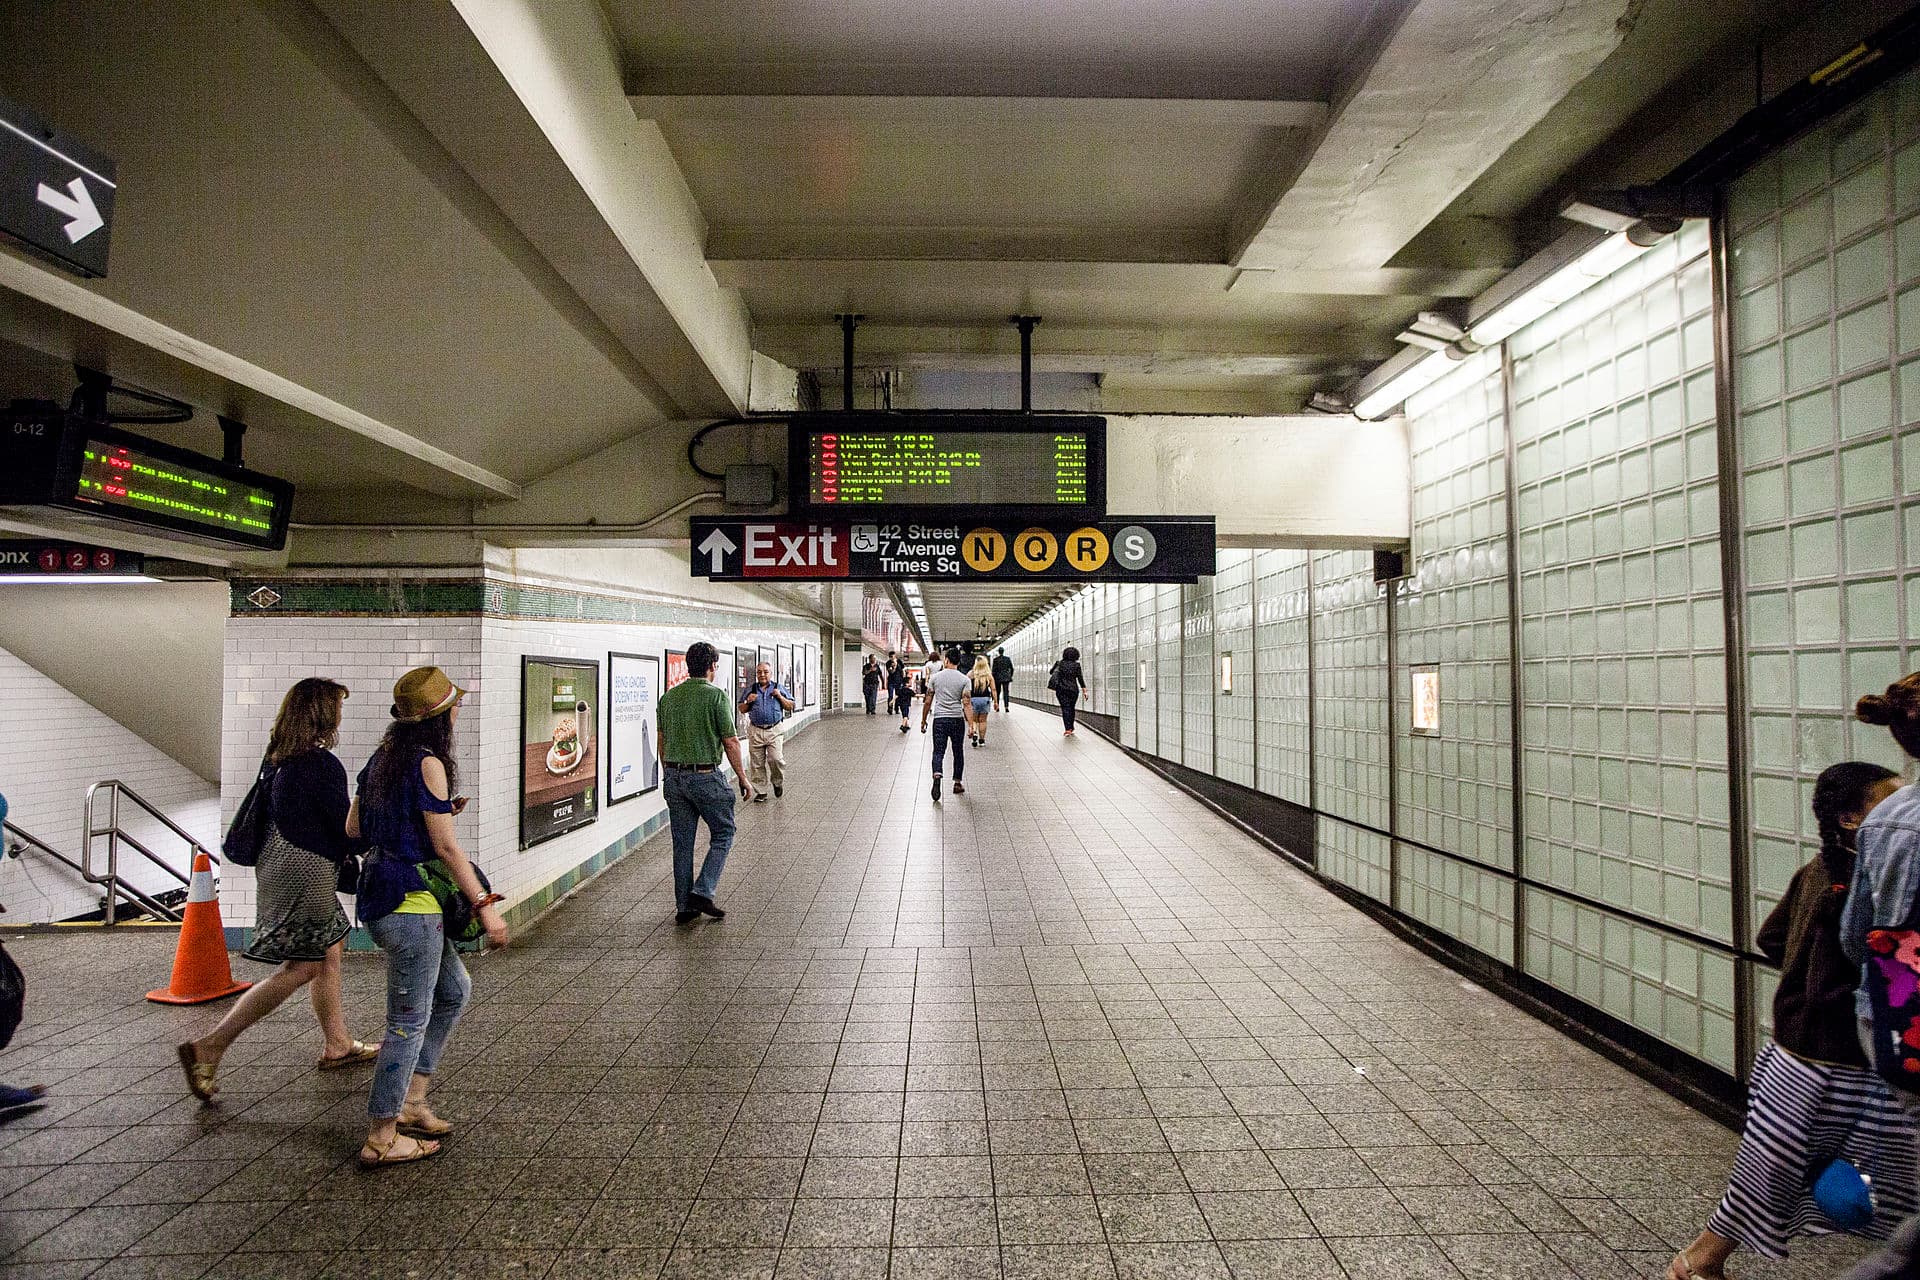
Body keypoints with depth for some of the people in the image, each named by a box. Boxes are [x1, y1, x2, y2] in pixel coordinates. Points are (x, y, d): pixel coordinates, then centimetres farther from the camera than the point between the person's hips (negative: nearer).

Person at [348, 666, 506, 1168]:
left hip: (380, 896, 9)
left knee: (454, 989, 21)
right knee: (409, 1022, 3)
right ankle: (381, 1139, 14)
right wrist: (484, 904, -13)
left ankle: (410, 1101, 27)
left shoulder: (383, 757, 9)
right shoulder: (428, 763, -17)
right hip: (410, 903, -9)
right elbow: (447, 848, -17)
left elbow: (353, 827, 16)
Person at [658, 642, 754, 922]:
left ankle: (684, 907, 15)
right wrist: (743, 778, -1)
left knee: (682, 843, 11)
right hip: (706, 776, -6)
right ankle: (702, 893, -1)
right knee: (723, 834, 10)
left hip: (674, 777, 6)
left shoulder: (668, 697, 7)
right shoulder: (716, 696, -11)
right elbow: (731, 743, -10)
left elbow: (662, 742, 13)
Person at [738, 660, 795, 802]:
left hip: (775, 730, -2)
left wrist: (780, 697, -6)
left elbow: (790, 707, 8)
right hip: (755, 731, 2)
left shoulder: (778, 688, 9)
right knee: (758, 763, 3)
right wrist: (748, 702, -3)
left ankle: (778, 782, 12)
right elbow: (742, 710, 16)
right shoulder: (750, 689, 12)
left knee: (776, 758, -15)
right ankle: (760, 792, 14)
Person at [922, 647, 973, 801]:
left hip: (939, 719, 0)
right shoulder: (964, 679, -2)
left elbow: (927, 702, 3)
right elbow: (966, 703, -10)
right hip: (957, 720, 0)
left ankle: (937, 776, -27)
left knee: (938, 751, -1)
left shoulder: (935, 677, 1)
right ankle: (957, 783, 21)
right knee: (958, 751, 15)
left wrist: (923, 720, 13)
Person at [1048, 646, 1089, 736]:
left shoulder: (1060, 663, 0)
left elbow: (1051, 672, 6)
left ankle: (1067, 729, -15)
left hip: (1061, 689, 0)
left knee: (1065, 709, -3)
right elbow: (1080, 678, -6)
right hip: (1073, 689, 0)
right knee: (1071, 708, 16)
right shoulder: (1076, 665, -4)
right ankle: (1071, 728, 24)